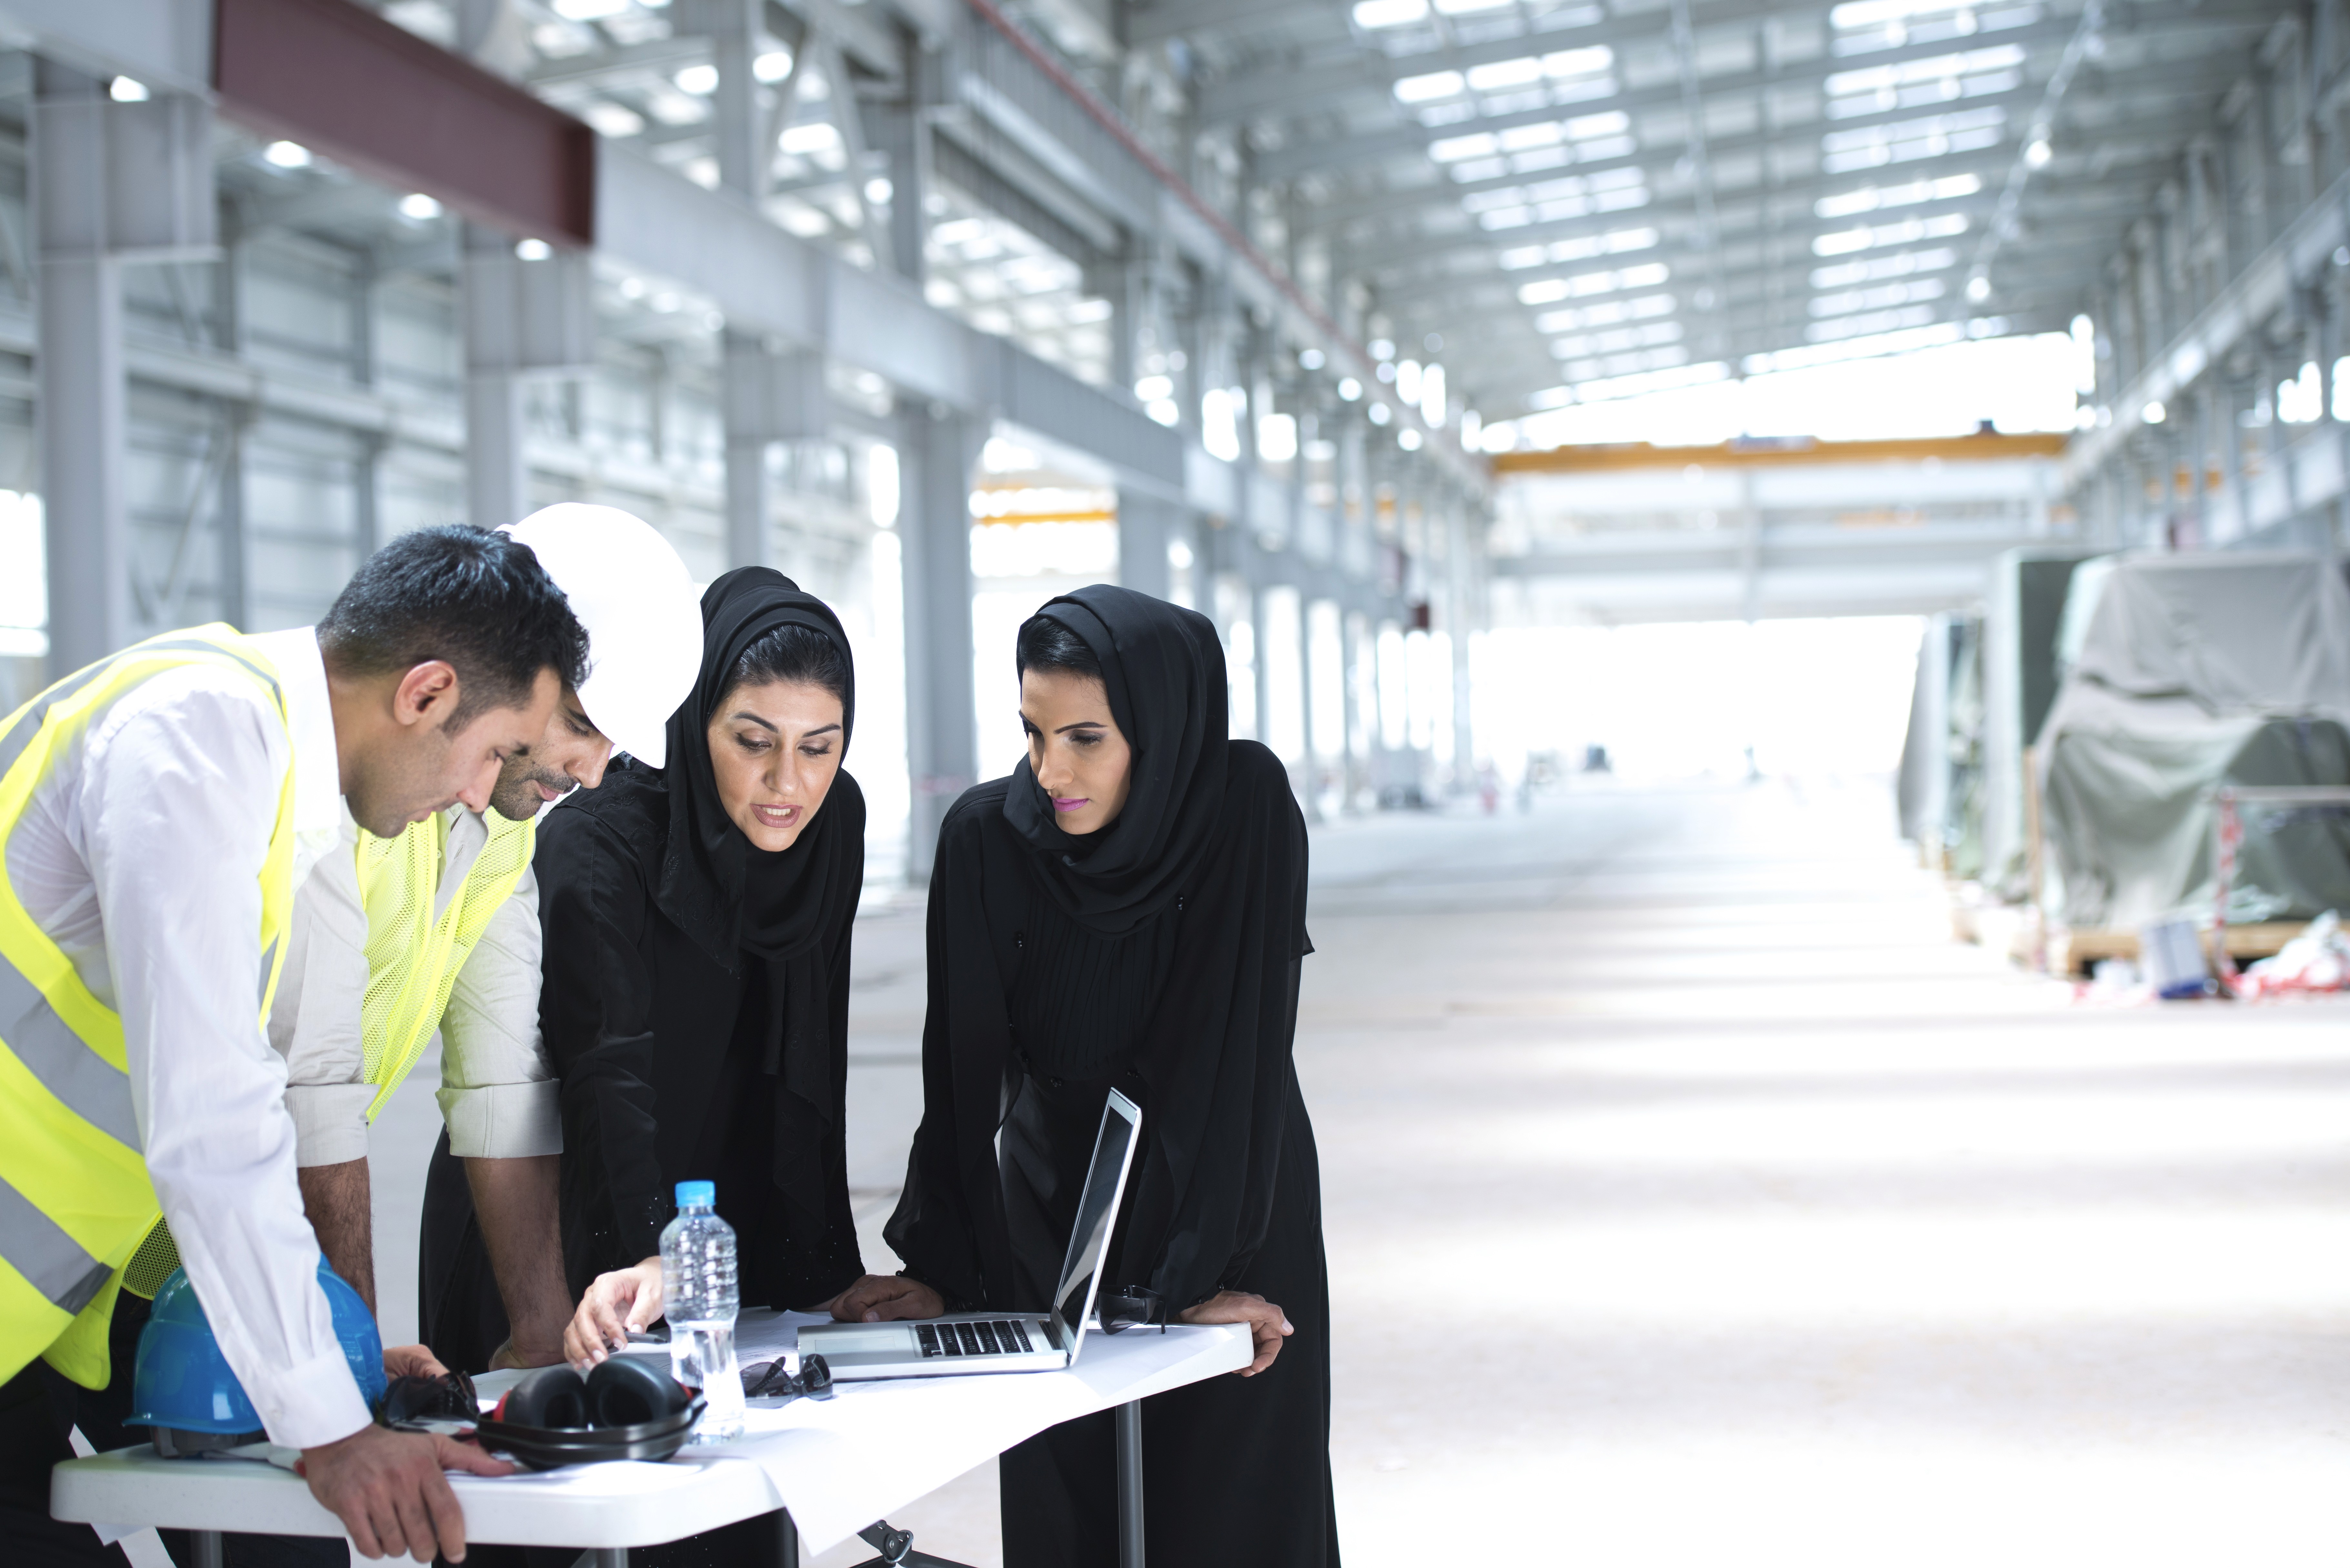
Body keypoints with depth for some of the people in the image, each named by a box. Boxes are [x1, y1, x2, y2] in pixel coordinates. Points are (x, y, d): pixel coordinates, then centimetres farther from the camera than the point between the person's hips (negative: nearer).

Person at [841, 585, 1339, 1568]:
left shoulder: (1247, 807, -21)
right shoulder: (986, 835, -16)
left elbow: (1243, 1047, -23)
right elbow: (965, 1069, -11)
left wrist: (1216, 1268, -25)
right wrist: (938, 1268, -12)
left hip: (1231, 1203, -1)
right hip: (1052, 1209, 2)